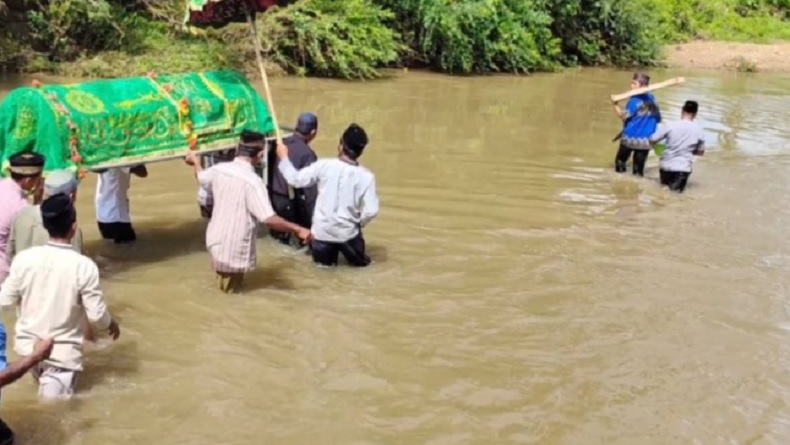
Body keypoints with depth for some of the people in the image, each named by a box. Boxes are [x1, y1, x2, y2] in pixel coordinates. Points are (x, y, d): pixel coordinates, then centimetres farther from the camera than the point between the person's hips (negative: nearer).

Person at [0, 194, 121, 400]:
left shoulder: (24, 258, -10)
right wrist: (111, 324, 7)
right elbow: (97, 314, -13)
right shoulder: (84, 265, -18)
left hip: (27, 344, 4)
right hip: (62, 351, -4)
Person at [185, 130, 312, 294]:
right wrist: (297, 229, -19)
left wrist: (195, 160, 41)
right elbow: (269, 219, -29)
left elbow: (201, 177, 20)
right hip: (236, 248, -6)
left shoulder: (219, 169, -4)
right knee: (231, 287, 16)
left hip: (216, 240, 6)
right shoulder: (253, 181, -24)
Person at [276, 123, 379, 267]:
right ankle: (355, 257, 8)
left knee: (323, 261, 25)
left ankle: (326, 256, 7)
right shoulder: (366, 176, -14)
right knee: (360, 261, 26)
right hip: (347, 232, 0)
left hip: (321, 230, 1)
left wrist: (283, 157, 10)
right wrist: (358, 224, 5)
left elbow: (295, 179, -4)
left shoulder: (324, 166, -13)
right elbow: (371, 210, -15)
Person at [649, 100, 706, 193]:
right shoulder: (699, 130, -6)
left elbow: (652, 141, -7)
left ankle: (667, 183, 1)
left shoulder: (670, 125, -12)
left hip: (666, 164, 1)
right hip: (684, 167, -1)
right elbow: (701, 152, 4)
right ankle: (678, 183, -8)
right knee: (679, 187, 19)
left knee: (665, 182, 28)